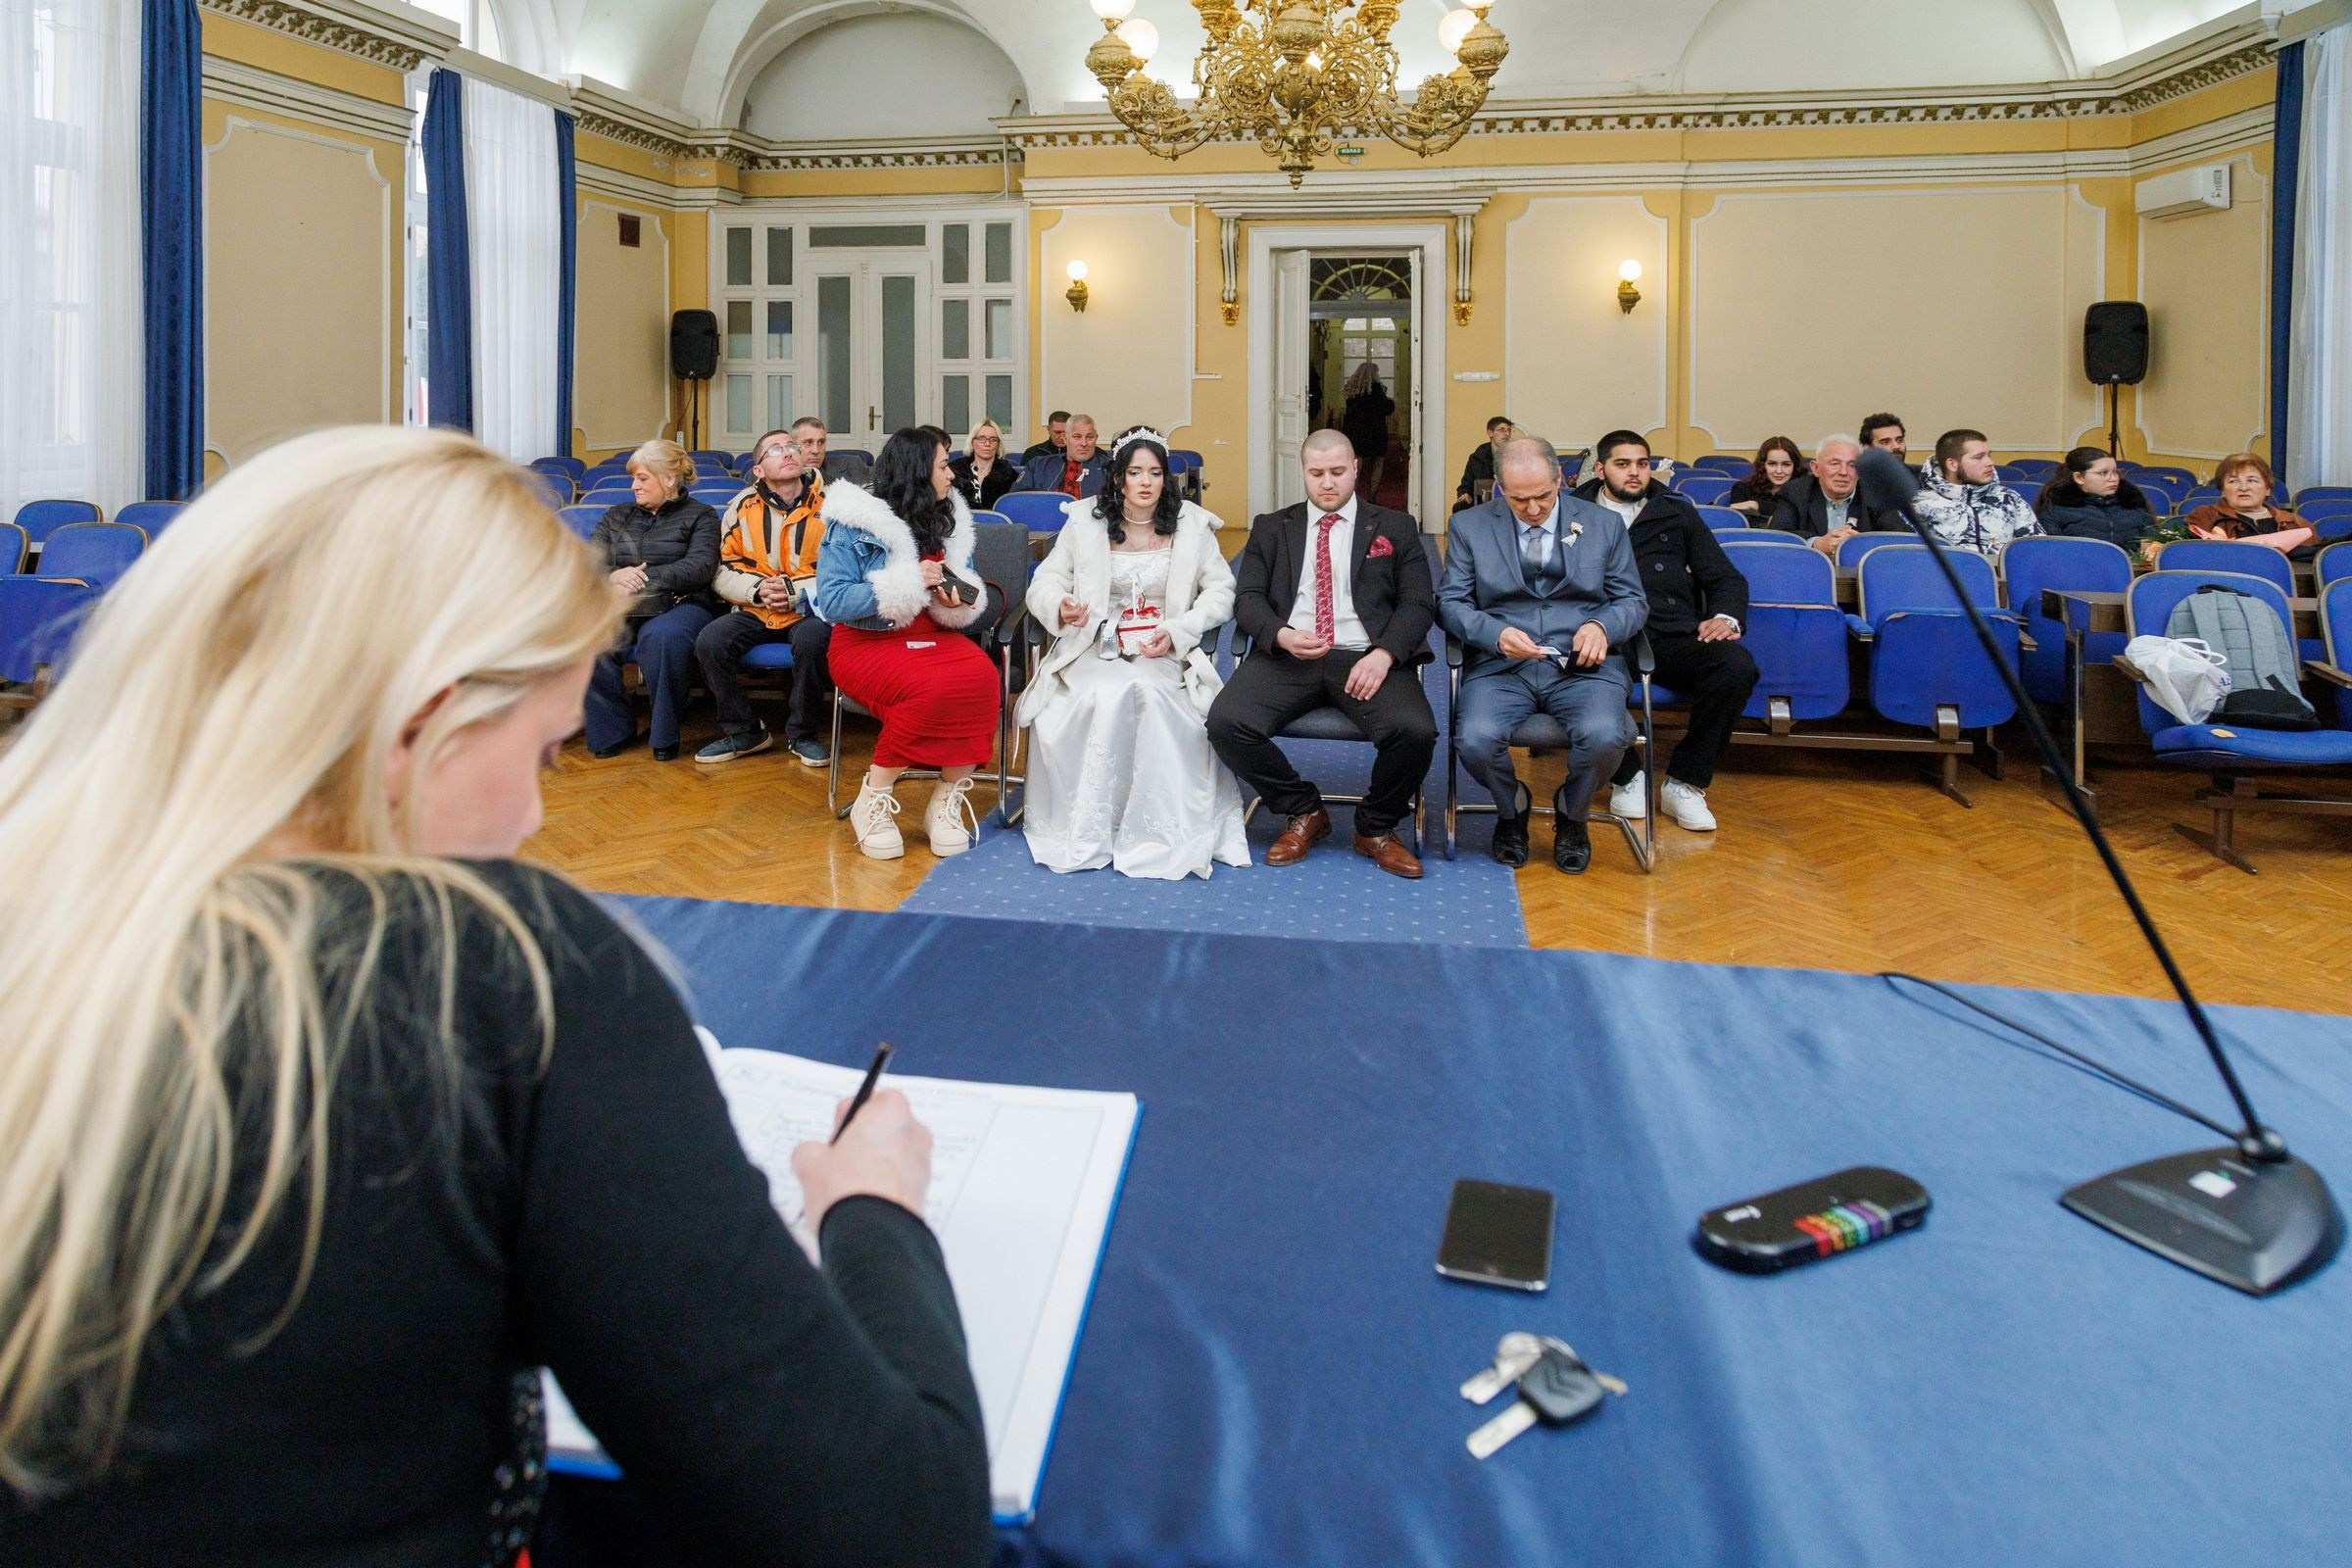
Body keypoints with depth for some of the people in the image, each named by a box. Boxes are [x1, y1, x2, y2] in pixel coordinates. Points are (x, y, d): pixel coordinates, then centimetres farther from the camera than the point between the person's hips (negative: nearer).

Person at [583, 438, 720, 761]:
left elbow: (699, 567, -6)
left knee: (661, 636, -40)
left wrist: (644, 577, -15)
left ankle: (664, 734, -20)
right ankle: (611, 730, -12)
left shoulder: (700, 515, 12)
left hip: (679, 605, -3)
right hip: (619, 609, 4)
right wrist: (614, 576, -12)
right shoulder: (616, 516, 25)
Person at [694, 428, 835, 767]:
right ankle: (743, 733, -2)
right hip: (754, 611, 3)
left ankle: (803, 734, -11)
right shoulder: (742, 507, 6)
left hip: (809, 611, -3)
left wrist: (794, 590, -15)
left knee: (813, 640, -36)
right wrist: (758, 589, -11)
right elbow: (723, 569, 8)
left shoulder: (829, 504, 0)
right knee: (710, 641, -24)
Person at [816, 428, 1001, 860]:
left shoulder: (950, 521, 13)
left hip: (934, 637, 5)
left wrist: (959, 602, -8)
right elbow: (832, 602, -14)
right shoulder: (853, 523, -5)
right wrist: (909, 582, -18)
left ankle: (948, 800, -19)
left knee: (982, 677, -30)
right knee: (931, 688, -36)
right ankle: (873, 801, -17)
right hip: (868, 643, -5)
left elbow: (970, 595, 18)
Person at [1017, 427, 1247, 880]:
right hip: (1095, 650, 0)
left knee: (1147, 693, -36)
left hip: (1164, 656, 0)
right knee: (1107, 696, -35)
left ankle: (1160, 832, -26)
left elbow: (1221, 591, 9)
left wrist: (1176, 631, -8)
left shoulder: (1192, 525, 9)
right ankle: (1086, 831, -23)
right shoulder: (1084, 521, 8)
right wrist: (1061, 606, -18)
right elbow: (1044, 583, 8)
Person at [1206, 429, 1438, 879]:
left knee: (1415, 732, -30)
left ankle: (1375, 828, 2)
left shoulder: (1396, 529, 16)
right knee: (1225, 722, -25)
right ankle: (1303, 813, 1)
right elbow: (1247, 598, 9)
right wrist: (1281, 635, -14)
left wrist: (1384, 654, -14)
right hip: (1288, 655, 1)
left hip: (1366, 657, -1)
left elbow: (1419, 603, 6)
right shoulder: (1271, 528, 19)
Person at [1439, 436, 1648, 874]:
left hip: (1581, 663, 0)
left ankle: (1570, 813, 5)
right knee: (1476, 740, -30)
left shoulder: (1605, 524, 11)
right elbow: (1451, 602, 4)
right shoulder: (1469, 527, 8)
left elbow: (1633, 600, 13)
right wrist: (1496, 633, -17)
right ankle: (1512, 808, 7)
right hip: (1500, 664, 0)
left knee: (1604, 737, -31)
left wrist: (1602, 625, -11)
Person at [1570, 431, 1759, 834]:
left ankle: (1685, 783, -11)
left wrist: (1726, 616, -2)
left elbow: (1726, 577, 21)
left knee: (1738, 666, -29)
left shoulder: (1677, 514, 25)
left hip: (1674, 636, 3)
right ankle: (1626, 777, -9)